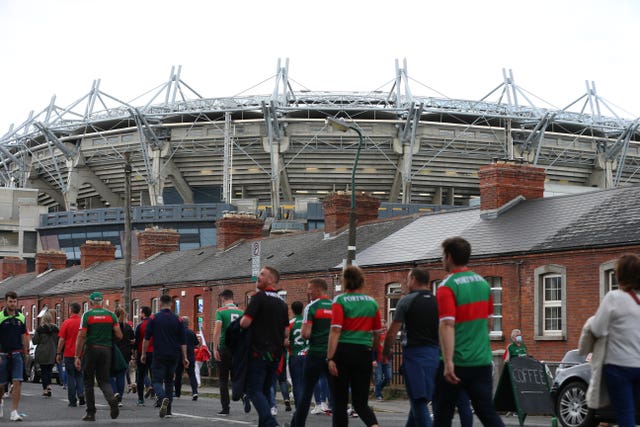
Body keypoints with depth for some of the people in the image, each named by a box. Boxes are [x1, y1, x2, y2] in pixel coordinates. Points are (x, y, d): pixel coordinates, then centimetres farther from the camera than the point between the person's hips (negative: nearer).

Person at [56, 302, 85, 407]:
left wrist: (58, 353, 2)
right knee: (79, 376, 15)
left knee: (70, 377, 5)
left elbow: (61, 340, -7)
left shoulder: (66, 323, -8)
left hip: (69, 354, -2)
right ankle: (81, 395, -5)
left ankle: (73, 401, 5)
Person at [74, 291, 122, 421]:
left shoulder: (87, 315, -3)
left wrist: (77, 356, -7)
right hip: (106, 350, 3)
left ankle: (91, 413, 7)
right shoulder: (111, 315, 6)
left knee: (88, 382, 8)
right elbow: (119, 335, 1)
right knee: (104, 380, 11)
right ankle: (112, 398, -19)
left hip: (90, 350, -3)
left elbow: (81, 336, -9)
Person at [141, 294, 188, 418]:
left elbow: (146, 338, -2)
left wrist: (143, 354, 7)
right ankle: (168, 411, 14)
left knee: (156, 381, 0)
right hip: (174, 356, 3)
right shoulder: (178, 320, 4)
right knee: (169, 381, 16)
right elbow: (183, 341, 4)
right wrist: (184, 357, 8)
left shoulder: (154, 318, -3)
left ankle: (163, 398, -31)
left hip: (159, 355, -3)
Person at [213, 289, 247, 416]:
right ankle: (244, 395, -17)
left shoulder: (221, 311, -4)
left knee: (223, 379, 6)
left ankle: (225, 408, 6)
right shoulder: (241, 312, 9)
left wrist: (215, 348, -13)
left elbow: (217, 330, -14)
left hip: (224, 348, -3)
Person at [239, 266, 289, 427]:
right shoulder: (282, 303, 13)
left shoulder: (259, 297, -9)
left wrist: (241, 321, 5)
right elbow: (286, 331, 14)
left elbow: (245, 322, -16)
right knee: (265, 391, 15)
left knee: (254, 390, -6)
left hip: (259, 353, -7)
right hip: (276, 354, 7)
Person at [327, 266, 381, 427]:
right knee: (361, 402, 8)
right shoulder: (372, 303, 7)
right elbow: (377, 334, 12)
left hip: (343, 351, -3)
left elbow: (335, 331, -13)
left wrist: (330, 358, -14)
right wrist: (373, 355, 25)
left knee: (340, 401, 6)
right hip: (364, 353, 3)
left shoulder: (340, 301, -5)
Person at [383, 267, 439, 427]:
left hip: (414, 353, -6)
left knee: (419, 401, -6)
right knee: (419, 399, 18)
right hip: (435, 352, 6)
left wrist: (386, 351, 6)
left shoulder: (407, 300, -7)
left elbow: (393, 331, -8)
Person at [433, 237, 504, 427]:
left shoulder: (447, 287, -12)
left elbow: (447, 325, -22)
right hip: (482, 361, 5)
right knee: (487, 412, 6)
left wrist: (448, 362, -26)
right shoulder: (483, 283, 9)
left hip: (457, 362, -5)